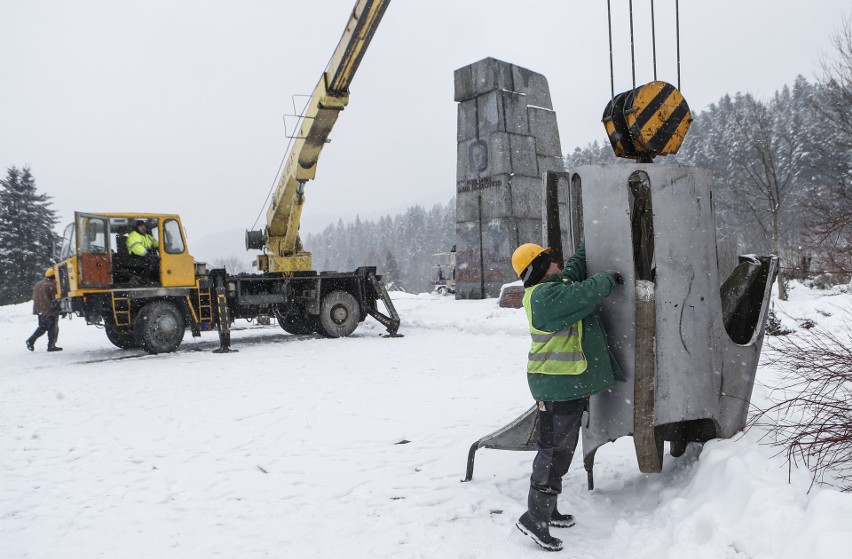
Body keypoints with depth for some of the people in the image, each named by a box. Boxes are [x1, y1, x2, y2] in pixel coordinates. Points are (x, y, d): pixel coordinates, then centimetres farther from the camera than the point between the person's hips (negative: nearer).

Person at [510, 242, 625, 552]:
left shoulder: (555, 287, 13)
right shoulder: (545, 295, -19)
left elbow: (575, 267, 27)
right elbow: (586, 293, -22)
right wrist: (609, 279, -4)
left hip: (566, 381, 11)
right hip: (560, 385, -11)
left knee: (559, 446, 18)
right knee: (556, 449, -7)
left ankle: (547, 509, 30)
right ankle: (535, 517, -1)